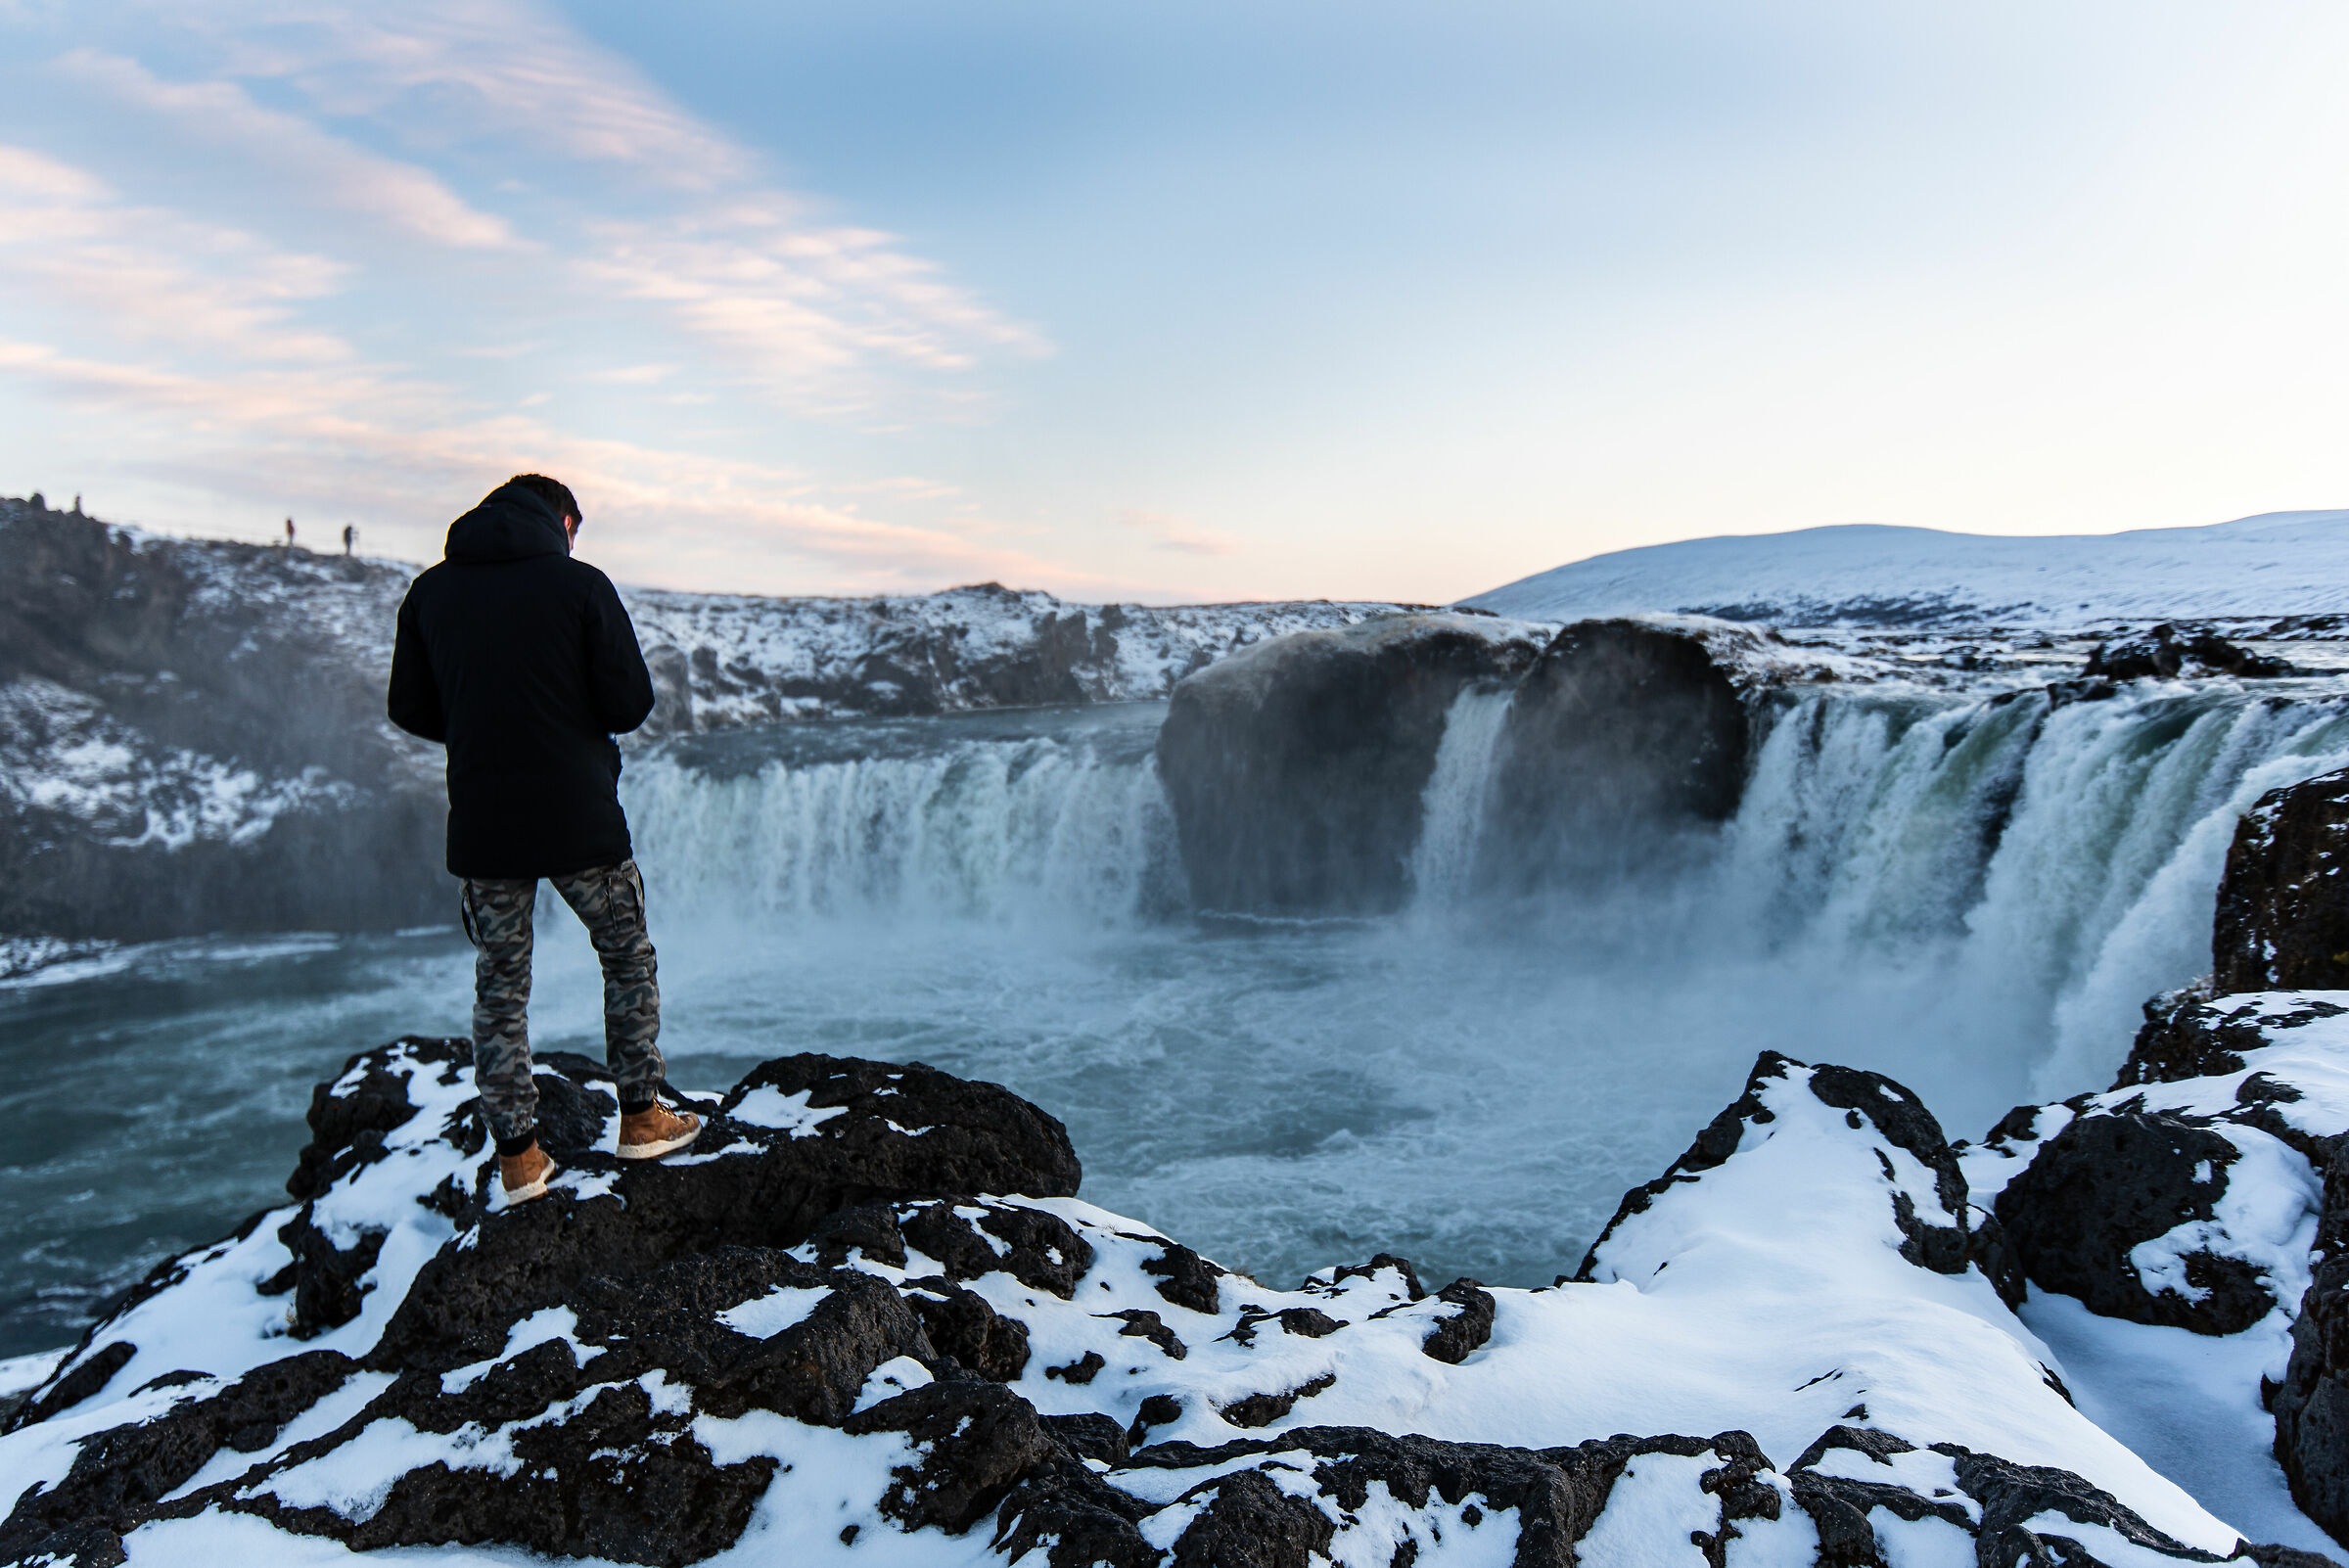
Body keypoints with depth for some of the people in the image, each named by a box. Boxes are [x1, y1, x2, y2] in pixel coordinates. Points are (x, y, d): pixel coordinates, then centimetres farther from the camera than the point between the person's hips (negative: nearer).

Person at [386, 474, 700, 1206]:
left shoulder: (430, 591, 4)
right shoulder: (580, 584, -7)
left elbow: (409, 710, 6)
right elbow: (630, 704, -10)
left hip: (481, 824, 3)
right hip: (580, 817, -3)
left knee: (500, 986, 14)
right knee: (628, 957, 17)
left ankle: (518, 1156, 17)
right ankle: (642, 1118, 21)